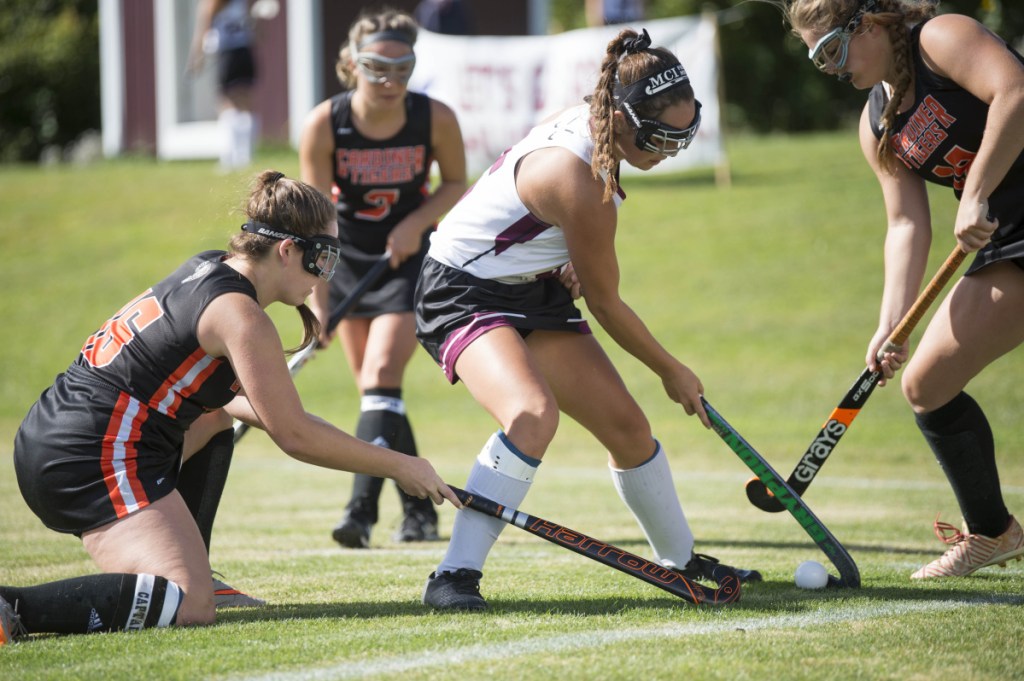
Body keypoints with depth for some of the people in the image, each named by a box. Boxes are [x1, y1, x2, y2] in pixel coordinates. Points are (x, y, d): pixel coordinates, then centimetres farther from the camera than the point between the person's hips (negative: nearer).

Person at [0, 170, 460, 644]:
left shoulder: (206, 269, 16)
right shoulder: (240, 316, -11)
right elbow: (294, 436, -9)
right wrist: (400, 467, -1)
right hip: (93, 459, -10)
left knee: (218, 418, 30)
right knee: (190, 607, -22)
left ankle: (193, 574, 24)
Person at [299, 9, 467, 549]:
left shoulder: (435, 119, -19)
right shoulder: (323, 126, -21)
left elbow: (456, 183, 0)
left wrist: (416, 223, -18)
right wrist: (318, 302, -24)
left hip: (409, 258, -2)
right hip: (347, 260, 2)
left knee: (381, 376, -18)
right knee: (372, 389, 6)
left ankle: (361, 507, -24)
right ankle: (419, 511, 19)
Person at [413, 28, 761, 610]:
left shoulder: (587, 121, -6)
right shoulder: (582, 184, -31)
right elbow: (606, 304, -16)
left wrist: (571, 264, 1)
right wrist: (673, 371, -2)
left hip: (534, 290, 9)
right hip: (464, 294, -9)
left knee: (628, 427, 8)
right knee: (535, 413, -35)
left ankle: (681, 559, 28)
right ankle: (455, 577, -34)